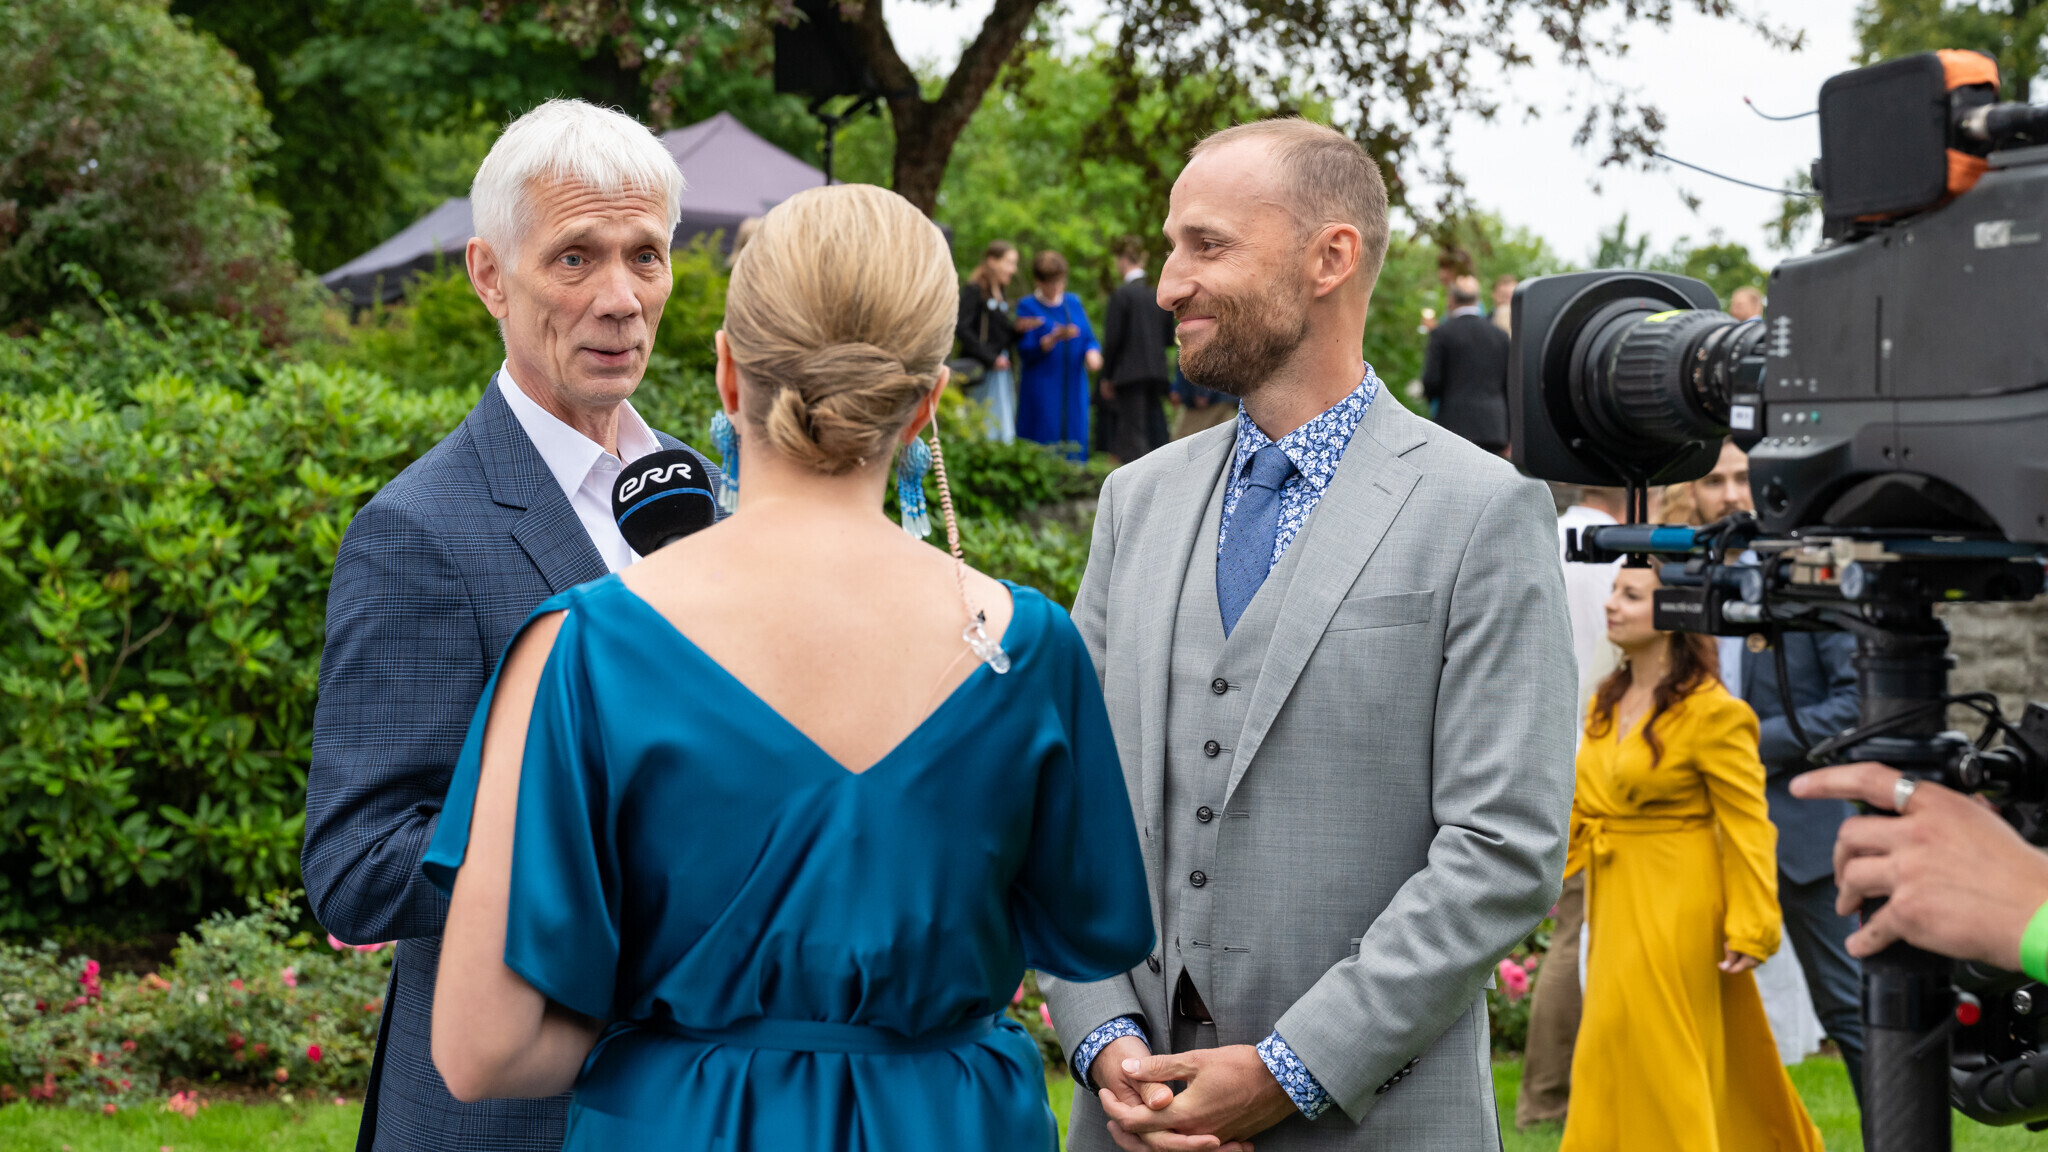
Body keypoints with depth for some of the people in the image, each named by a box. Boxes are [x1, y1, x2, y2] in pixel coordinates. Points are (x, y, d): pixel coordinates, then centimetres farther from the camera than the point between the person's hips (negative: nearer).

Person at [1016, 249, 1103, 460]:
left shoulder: (1073, 303, 13)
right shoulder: (1027, 307, -1)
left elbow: (1089, 338, 10)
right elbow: (1026, 350, -8)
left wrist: (1092, 352, -13)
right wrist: (1055, 338, -23)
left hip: (1074, 387, 4)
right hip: (1042, 393, -4)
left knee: (1074, 446, 1)